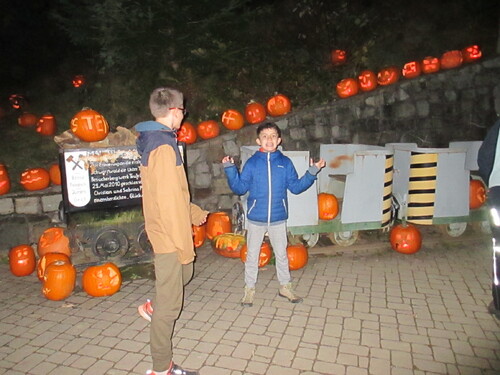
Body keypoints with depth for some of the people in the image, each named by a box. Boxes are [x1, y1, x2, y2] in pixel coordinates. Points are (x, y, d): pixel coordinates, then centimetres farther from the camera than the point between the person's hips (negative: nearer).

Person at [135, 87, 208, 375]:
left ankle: (153, 308, 48)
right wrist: (184, 243, -19)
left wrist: (194, 213, 27)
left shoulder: (153, 141, 10)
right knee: (170, 303, 3)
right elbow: (169, 200, -25)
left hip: (165, 229, 10)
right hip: (170, 234, -10)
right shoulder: (164, 145, -21)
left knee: (184, 274, 29)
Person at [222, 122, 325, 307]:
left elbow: (296, 187, 1)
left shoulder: (285, 163, 0)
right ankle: (249, 289, 27)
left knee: (281, 254, 16)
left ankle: (285, 286, 35)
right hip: (256, 218, -1)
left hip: (278, 218, 1)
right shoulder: (252, 163, -4)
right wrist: (230, 170, -16)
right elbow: (240, 188, -5)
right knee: (252, 255, 11)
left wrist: (311, 173, -8)